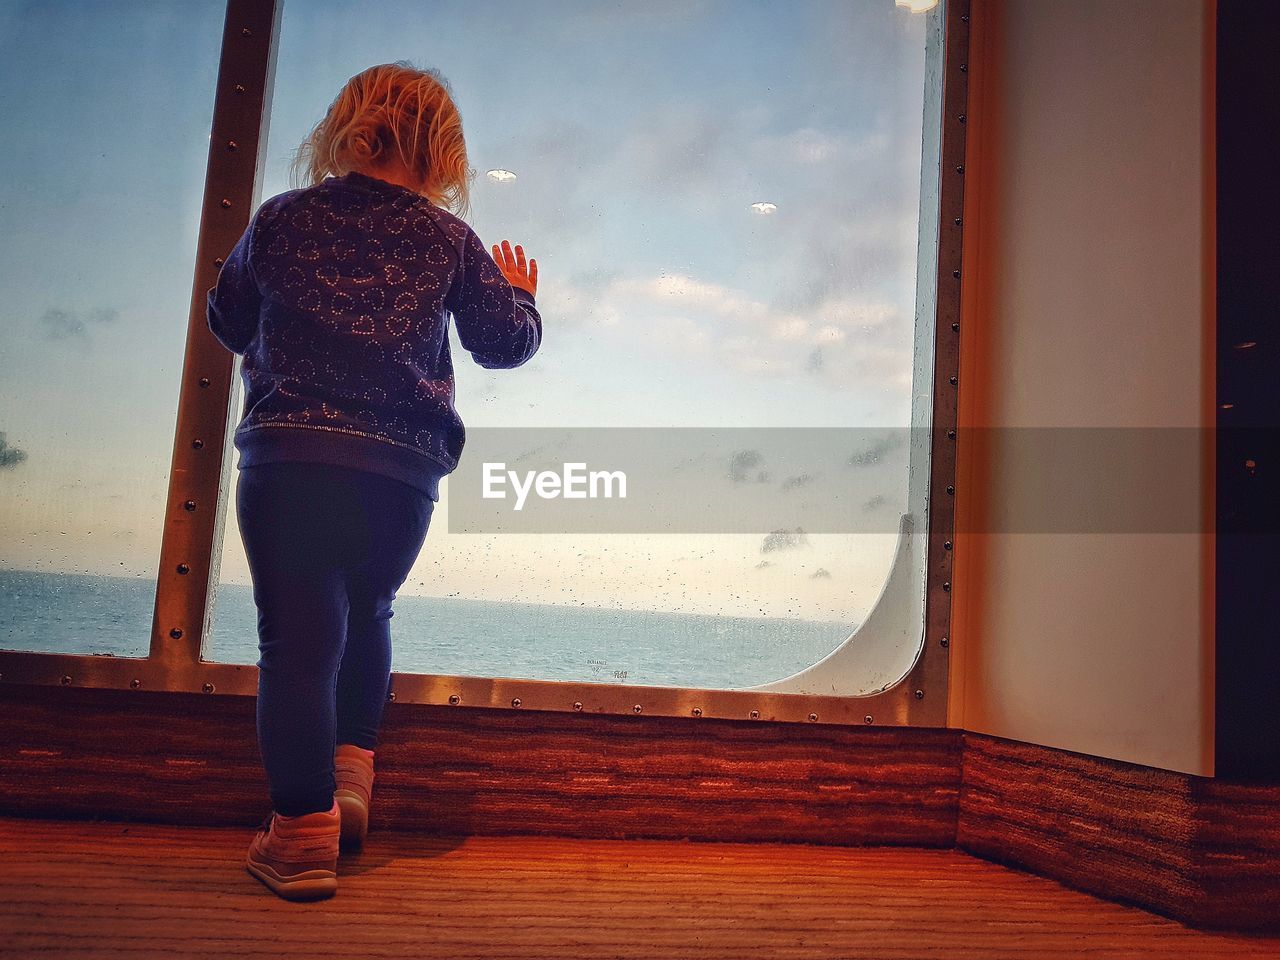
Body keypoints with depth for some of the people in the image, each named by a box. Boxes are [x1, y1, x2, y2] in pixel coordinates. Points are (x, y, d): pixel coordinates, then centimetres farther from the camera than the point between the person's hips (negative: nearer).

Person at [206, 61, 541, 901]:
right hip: (402, 473, 1)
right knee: (365, 615, 22)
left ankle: (304, 829, -1)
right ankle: (350, 772, 15)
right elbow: (506, 344, 11)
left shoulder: (282, 218, 9)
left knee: (299, 635, 1)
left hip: (288, 455, -1)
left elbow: (228, 322, 20)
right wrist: (522, 295, 32)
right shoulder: (449, 240, 7)